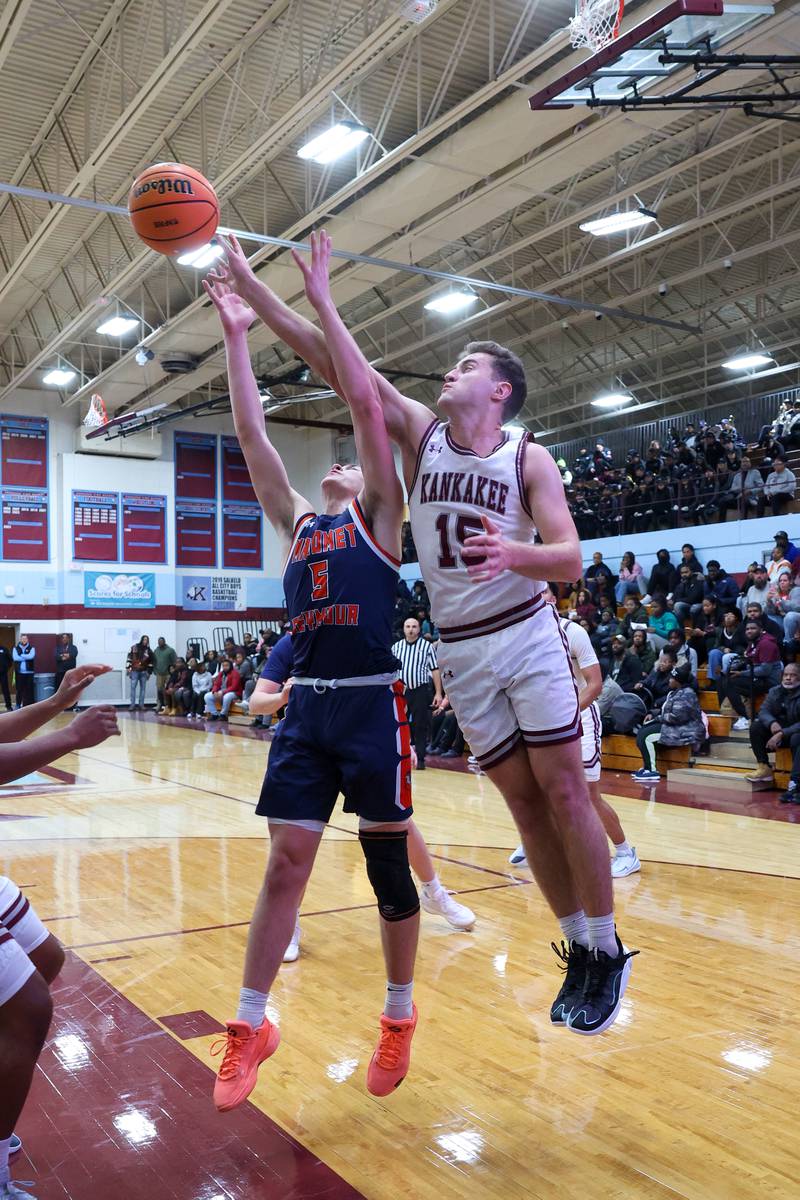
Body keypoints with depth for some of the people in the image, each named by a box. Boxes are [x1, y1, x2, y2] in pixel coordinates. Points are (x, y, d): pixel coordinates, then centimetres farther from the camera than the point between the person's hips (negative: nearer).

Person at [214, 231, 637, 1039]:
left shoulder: (528, 458, -5)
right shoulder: (417, 433, 2)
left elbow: (570, 560, -12)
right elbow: (326, 357, -3)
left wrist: (515, 555, -33)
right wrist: (247, 283, -6)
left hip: (527, 639, -2)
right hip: (459, 652, 3)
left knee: (562, 792, -2)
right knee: (523, 801, 7)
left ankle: (607, 952, 13)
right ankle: (578, 952, 18)